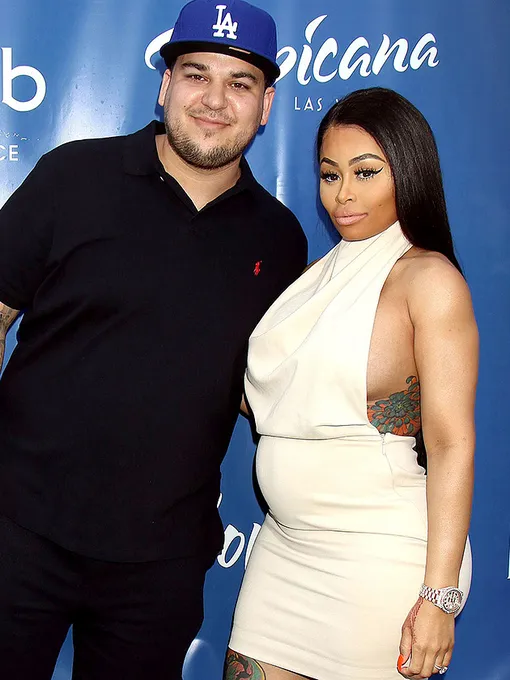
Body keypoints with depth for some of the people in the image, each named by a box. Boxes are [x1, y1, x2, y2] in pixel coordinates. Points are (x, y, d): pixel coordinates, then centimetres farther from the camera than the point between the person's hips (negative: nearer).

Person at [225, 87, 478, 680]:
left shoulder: (429, 279, -9)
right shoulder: (324, 275, 12)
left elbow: (451, 442, -14)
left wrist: (439, 595, -17)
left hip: (378, 559, -6)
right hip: (285, 545, 7)